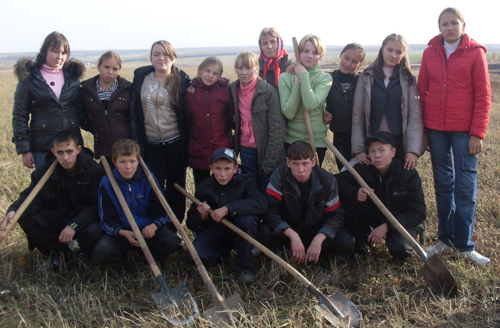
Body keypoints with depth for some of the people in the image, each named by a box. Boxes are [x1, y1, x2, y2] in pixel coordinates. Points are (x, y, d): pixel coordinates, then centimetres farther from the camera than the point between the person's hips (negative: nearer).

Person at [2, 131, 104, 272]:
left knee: (94, 231, -38)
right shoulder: (45, 171, -6)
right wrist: (13, 211, -32)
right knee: (24, 217, -19)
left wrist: (74, 225, -30)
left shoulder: (94, 170, -17)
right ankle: (59, 253, 4)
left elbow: (98, 206, -19)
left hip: (86, 220, -4)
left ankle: (86, 255, 4)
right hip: (59, 217, 4)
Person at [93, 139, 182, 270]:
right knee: (102, 251, -30)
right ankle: (123, 264, 6)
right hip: (120, 233, 0)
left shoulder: (148, 180, -4)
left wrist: (154, 226, -22)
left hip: (148, 230, 1)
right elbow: (108, 219, -4)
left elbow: (161, 211, 0)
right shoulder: (107, 184, -6)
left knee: (172, 241, -26)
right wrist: (124, 233, -23)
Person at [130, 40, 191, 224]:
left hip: (175, 144, -1)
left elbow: (188, 113, -1)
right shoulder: (141, 77, 5)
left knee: (176, 190, 10)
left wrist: (187, 145, -5)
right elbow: (134, 112, 8)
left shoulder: (182, 80, -3)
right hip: (151, 145, 2)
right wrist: (137, 142, 5)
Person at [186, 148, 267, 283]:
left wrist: (228, 208, -37)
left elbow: (261, 204, -33)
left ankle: (245, 266, -12)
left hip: (239, 234, -2)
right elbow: (191, 223, 1)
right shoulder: (203, 188, -4)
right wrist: (202, 217, -24)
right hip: (214, 231, 2)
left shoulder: (245, 182, -12)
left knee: (248, 219, -35)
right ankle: (226, 250, 10)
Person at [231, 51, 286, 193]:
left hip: (266, 149, -4)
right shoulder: (233, 89, 2)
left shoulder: (268, 91, -12)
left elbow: (277, 128, -13)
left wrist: (270, 160, -14)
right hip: (246, 150, 4)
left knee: (266, 193, 5)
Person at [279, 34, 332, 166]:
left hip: (317, 141, 0)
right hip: (291, 140, 0)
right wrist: (297, 83, -16)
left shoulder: (325, 78, -4)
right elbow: (288, 113, -14)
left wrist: (304, 76, -16)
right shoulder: (285, 78, -3)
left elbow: (311, 104, -22)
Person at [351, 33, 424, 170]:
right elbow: (357, 115, 4)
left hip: (400, 143, 0)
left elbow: (415, 116, -1)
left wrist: (413, 150, -12)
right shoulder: (366, 77, 7)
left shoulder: (408, 79, 7)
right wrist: (358, 149, -4)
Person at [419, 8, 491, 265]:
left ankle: (464, 245, 10)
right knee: (443, 184, 10)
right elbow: (422, 92, 9)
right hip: (435, 128, 3)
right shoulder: (430, 53, 6)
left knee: (466, 186, 0)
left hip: (464, 130, -3)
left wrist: (478, 133, -9)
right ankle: (445, 238, 21)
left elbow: (483, 96, -3)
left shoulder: (475, 53, -1)